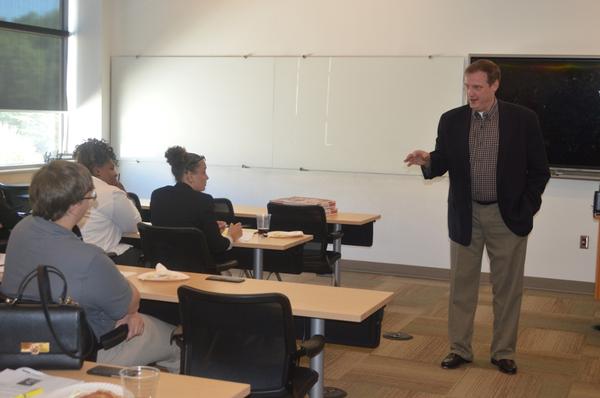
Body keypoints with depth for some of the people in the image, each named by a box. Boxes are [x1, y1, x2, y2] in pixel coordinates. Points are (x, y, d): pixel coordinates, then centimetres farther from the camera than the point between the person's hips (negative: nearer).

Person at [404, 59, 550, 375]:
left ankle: (503, 352, 20)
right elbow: (442, 163, 5)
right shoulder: (451, 121, 0)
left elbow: (539, 170, 0)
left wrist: (526, 208, -5)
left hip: (508, 217, -1)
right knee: (462, 286, 8)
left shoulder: (523, 120, -5)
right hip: (465, 216, 2)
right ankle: (459, 349, 20)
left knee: (507, 287, 7)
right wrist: (426, 160, -17)